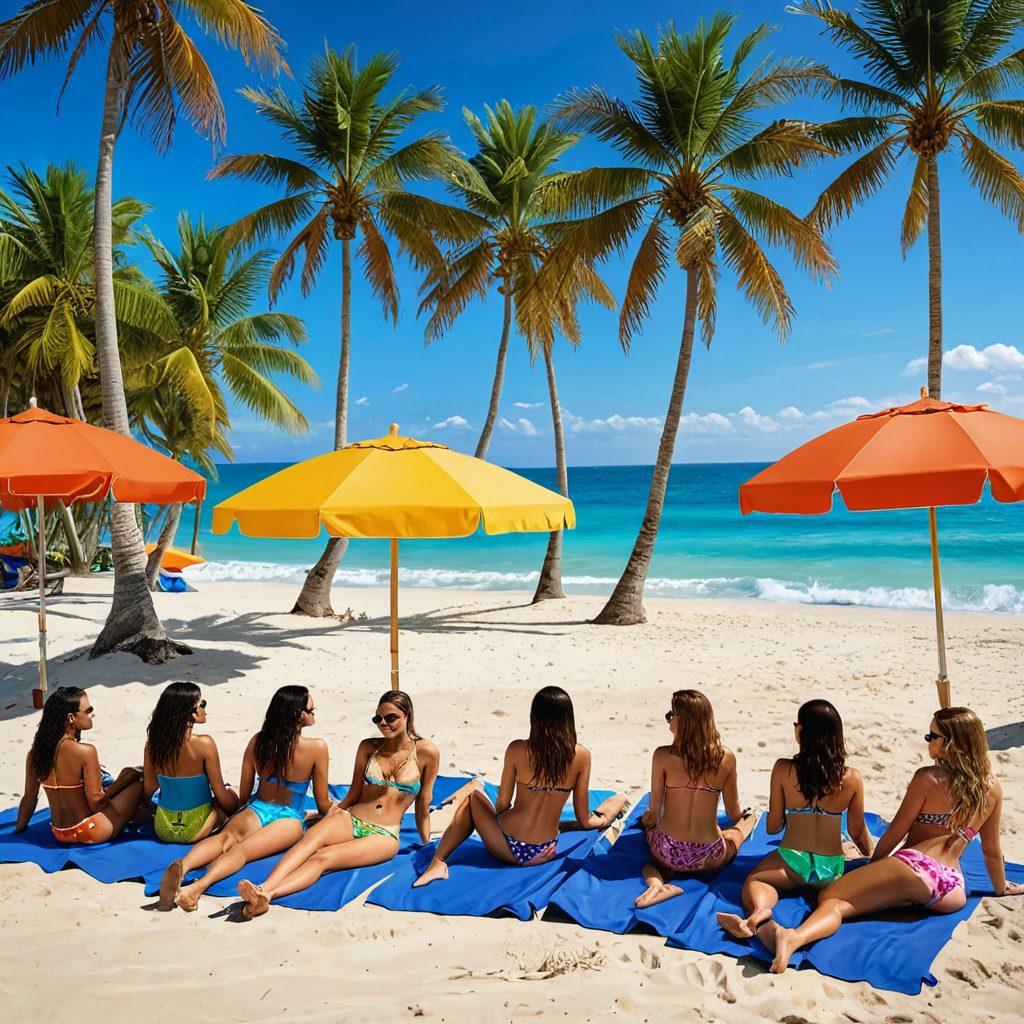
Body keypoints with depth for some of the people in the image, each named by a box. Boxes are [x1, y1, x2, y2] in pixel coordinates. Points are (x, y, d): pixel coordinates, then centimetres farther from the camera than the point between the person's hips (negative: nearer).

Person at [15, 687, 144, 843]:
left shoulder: (35, 753, -4)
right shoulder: (86, 752, -24)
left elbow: (29, 798, 5)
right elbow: (95, 803, -20)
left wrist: (19, 830, 20)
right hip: (89, 833, -8)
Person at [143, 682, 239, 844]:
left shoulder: (153, 742, -8)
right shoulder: (204, 744, -22)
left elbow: (148, 790, 3)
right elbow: (221, 795, -14)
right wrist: (235, 807, 7)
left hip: (162, 829, 6)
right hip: (193, 831, -6)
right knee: (230, 794, 23)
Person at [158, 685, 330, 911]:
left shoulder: (257, 742, 10)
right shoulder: (317, 748, -4)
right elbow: (322, 803, 5)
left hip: (255, 810, 4)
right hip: (289, 819, -4)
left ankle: (183, 865, -55)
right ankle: (200, 885, -56)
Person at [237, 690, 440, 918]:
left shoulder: (426, 752, 0)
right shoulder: (368, 747, 10)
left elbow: (423, 804, 8)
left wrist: (427, 846, 13)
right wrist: (333, 811, 8)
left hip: (384, 836, -3)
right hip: (350, 821, 3)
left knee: (323, 857, -30)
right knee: (311, 837, -31)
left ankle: (266, 895, -50)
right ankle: (263, 890, -51)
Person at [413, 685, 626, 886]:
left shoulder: (517, 749, -11)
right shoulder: (581, 755, -8)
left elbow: (502, 804, -1)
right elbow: (584, 820, -1)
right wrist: (604, 819, 21)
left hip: (507, 849, -2)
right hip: (544, 855, 2)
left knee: (474, 798, 25)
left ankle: (438, 862, 12)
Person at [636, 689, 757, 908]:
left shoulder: (663, 756, -12)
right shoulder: (726, 758, -9)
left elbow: (654, 811, -1)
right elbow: (734, 814, 6)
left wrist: (649, 818, 24)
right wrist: (743, 818, 31)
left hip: (668, 854, -5)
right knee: (749, 818, 37)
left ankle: (656, 880, 10)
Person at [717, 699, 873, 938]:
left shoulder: (783, 769, -8)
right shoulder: (852, 778, -4)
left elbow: (773, 827, -1)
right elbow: (857, 831, 8)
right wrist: (872, 858, 30)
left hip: (791, 864, -4)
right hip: (831, 869, 4)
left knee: (755, 879, 13)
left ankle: (759, 912, -21)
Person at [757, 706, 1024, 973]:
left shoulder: (927, 778, 2)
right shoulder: (992, 789, 15)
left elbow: (895, 832, 6)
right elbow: (992, 850, 24)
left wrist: (873, 865, 21)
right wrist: (1002, 888, 42)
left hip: (913, 866, -6)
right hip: (953, 894, 6)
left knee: (830, 897, -14)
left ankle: (793, 936, -43)